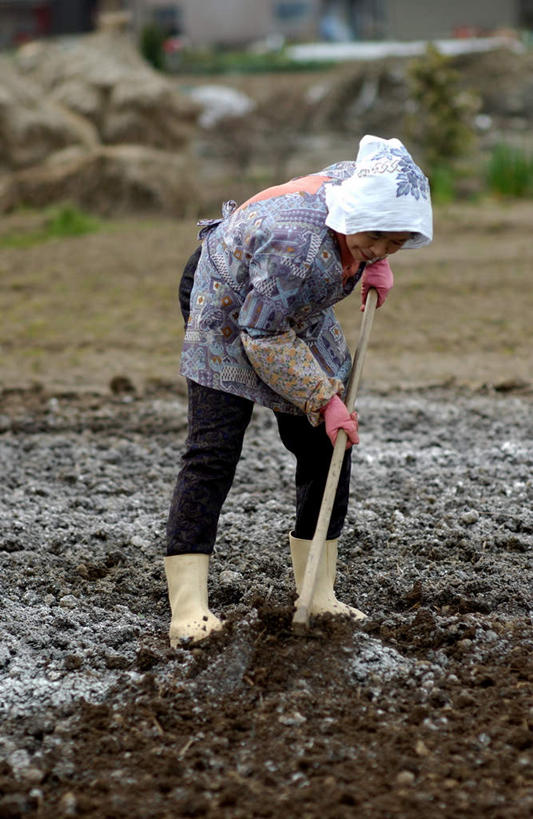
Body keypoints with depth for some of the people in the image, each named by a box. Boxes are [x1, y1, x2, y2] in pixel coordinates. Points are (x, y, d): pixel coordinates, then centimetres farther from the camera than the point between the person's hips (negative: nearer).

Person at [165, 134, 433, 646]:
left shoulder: (364, 182, -19)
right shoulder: (297, 245, -41)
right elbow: (264, 338, -30)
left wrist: (376, 264, -2)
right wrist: (324, 400, -25)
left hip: (299, 317, 8)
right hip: (229, 313, -8)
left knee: (325, 448, 3)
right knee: (212, 452, -18)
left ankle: (317, 593, 10)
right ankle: (188, 611, -23)